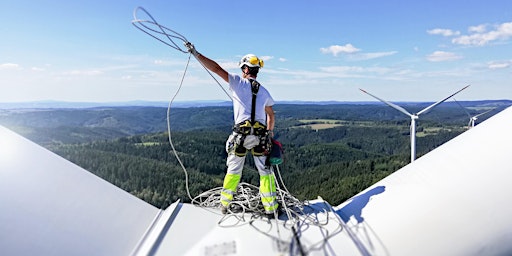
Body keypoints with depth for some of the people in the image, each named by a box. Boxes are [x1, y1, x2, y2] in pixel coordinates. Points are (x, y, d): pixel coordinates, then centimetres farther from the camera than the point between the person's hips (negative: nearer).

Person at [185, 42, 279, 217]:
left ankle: (224, 204, 27)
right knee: (265, 171, 12)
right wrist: (269, 134, 34)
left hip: (241, 135, -2)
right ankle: (270, 208, 16)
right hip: (260, 135, 2)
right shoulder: (264, 92, 12)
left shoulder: (238, 82, 0)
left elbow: (216, 68, -4)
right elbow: (271, 116, 20)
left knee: (234, 170, 14)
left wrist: (195, 53, 1)